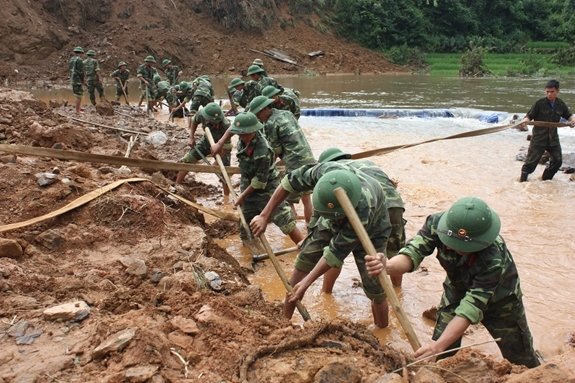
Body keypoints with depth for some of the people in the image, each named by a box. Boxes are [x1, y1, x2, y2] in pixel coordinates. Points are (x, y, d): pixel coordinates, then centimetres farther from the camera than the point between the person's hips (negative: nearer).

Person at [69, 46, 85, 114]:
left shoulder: (71, 59, 12)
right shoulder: (79, 60, -16)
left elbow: (69, 69, 17)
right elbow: (81, 71, -20)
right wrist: (82, 80, -5)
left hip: (72, 79, 9)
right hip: (77, 80, -9)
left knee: (81, 93, 21)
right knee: (79, 95, -3)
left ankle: (78, 108, 26)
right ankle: (77, 110, -1)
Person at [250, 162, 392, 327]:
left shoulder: (364, 210, -45)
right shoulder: (326, 171, -38)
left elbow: (336, 252, -33)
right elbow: (290, 182, -20)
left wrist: (306, 283, -28)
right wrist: (264, 216, -19)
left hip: (369, 231, -4)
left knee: (376, 290, -8)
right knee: (303, 261, 0)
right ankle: (283, 320, 14)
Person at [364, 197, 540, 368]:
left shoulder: (494, 259, -41)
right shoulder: (437, 224, -32)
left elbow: (471, 307, -42)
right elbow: (412, 254, -39)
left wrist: (438, 346, -51)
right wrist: (387, 266, -63)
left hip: (497, 300, -2)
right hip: (457, 292, 3)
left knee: (522, 359, 12)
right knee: (440, 358, -2)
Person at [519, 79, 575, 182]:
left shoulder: (560, 104, 4)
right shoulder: (539, 103, -10)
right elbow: (529, 116, -9)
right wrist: (525, 121, -32)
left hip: (553, 138, 5)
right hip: (539, 138, -5)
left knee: (557, 160, 14)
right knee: (531, 161, -5)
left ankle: (546, 179, 32)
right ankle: (522, 181, 5)